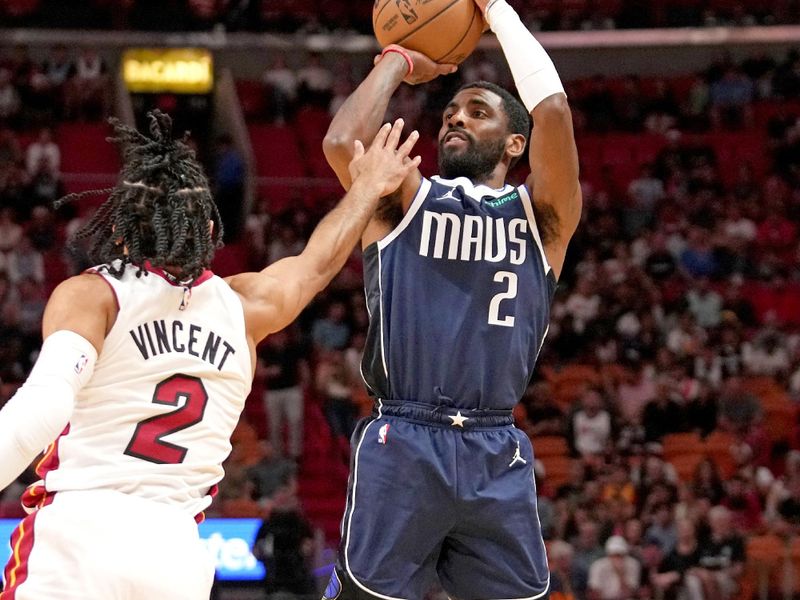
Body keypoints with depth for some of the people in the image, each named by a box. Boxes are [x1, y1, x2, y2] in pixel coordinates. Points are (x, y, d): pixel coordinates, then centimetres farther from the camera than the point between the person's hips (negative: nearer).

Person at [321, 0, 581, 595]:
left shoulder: (541, 215, 12)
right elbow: (343, 142, -8)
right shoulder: (404, 200, 13)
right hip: (400, 446, -1)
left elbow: (553, 110, -4)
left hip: (497, 458, 1)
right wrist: (398, 62, 8)